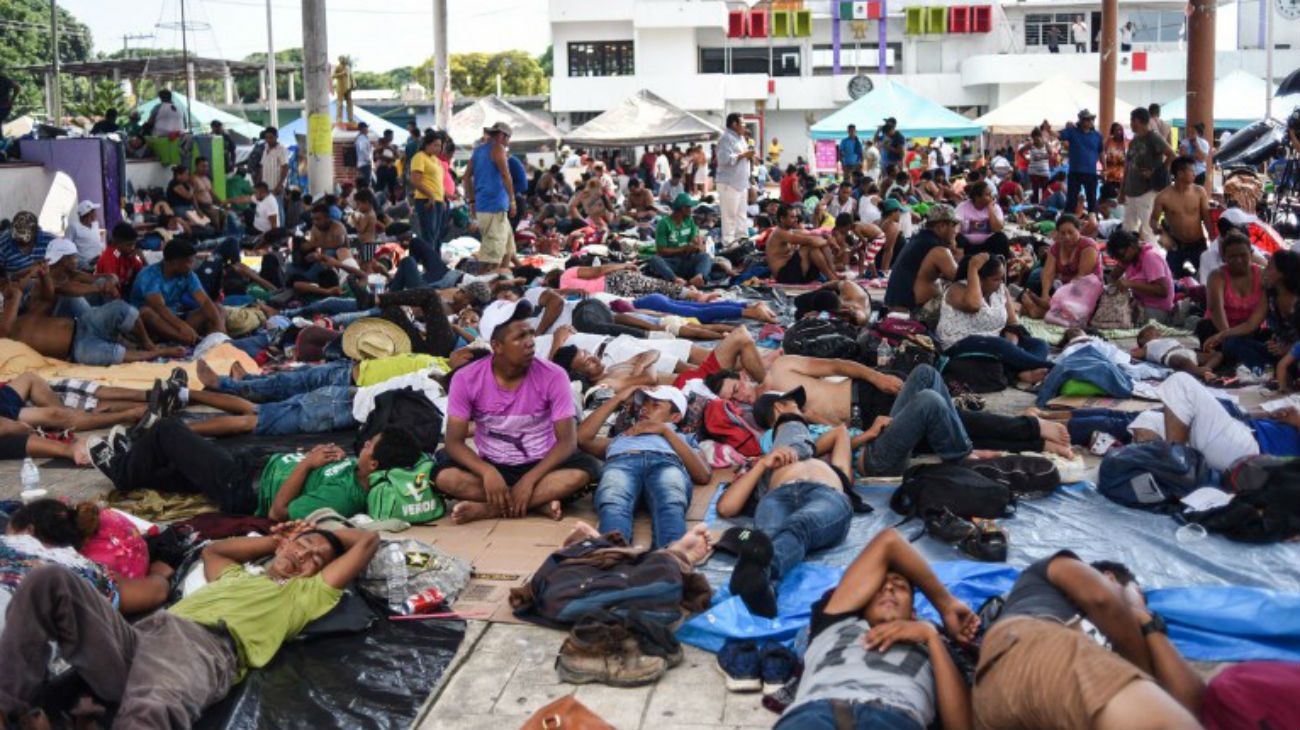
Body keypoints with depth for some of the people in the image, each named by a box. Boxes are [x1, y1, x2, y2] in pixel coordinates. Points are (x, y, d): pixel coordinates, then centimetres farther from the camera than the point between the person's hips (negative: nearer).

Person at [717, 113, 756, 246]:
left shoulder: (740, 138, 18)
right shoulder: (726, 138, -13)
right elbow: (725, 159, -25)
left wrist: (750, 156, 7)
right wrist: (743, 155, -18)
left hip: (742, 182, 10)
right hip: (729, 183, -10)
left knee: (741, 214, 13)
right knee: (730, 215, -8)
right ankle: (728, 243, -4)